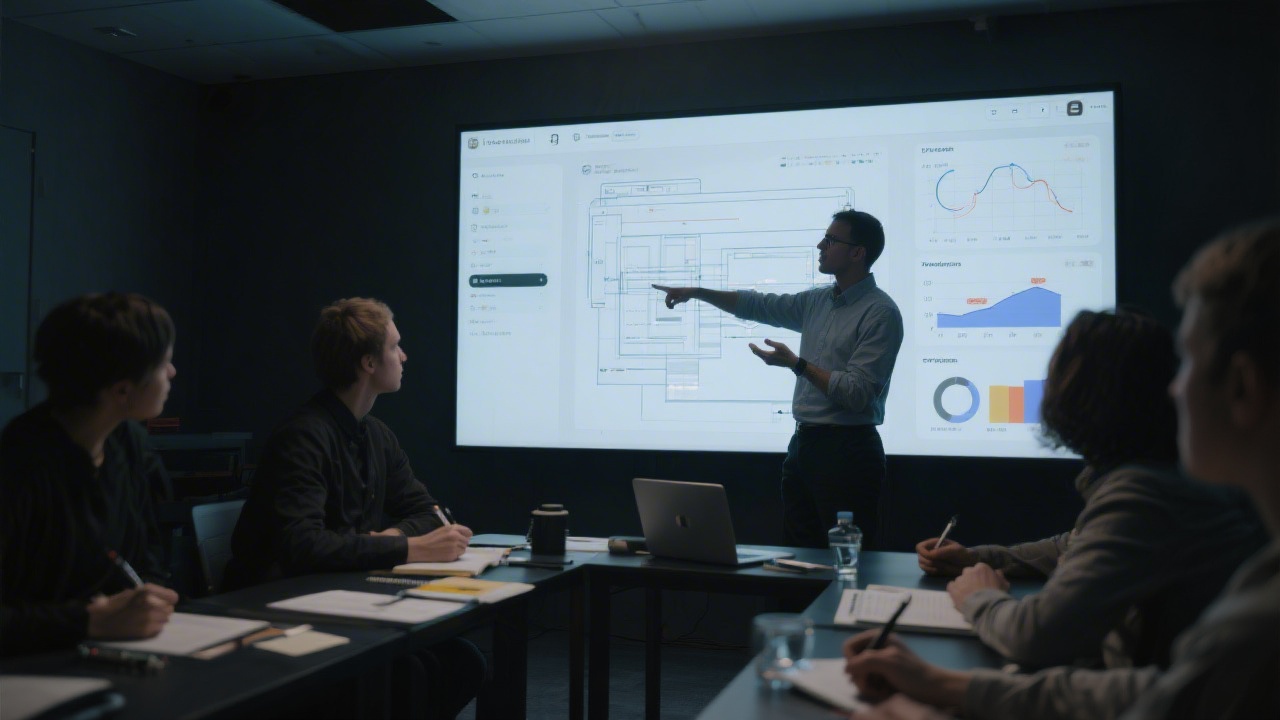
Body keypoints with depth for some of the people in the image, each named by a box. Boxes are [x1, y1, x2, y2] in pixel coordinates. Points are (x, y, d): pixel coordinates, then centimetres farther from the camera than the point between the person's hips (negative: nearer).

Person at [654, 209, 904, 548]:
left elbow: (857, 393, -19)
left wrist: (796, 364, -18)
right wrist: (697, 292, 17)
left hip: (847, 449, -8)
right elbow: (758, 305, 22)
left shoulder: (880, 313, -13)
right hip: (804, 442, 8)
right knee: (799, 556, 13)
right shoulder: (818, 301, 12)